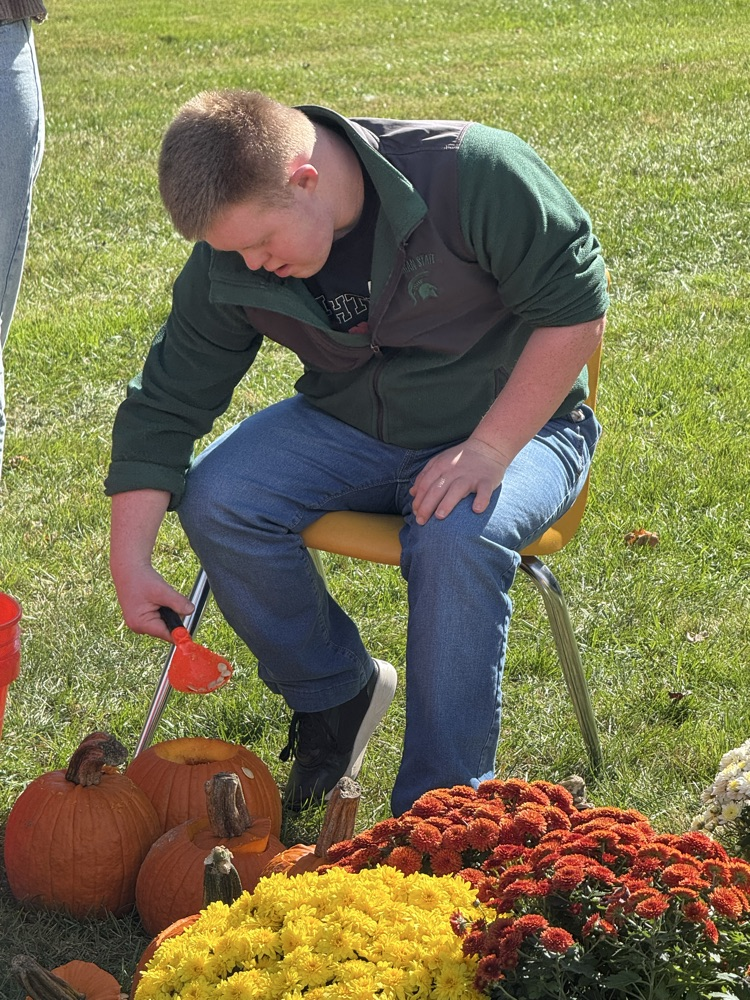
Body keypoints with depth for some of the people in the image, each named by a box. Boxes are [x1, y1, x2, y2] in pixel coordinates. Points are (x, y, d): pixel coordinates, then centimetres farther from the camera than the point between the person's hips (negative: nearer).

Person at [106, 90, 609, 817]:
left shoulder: (472, 174, -26)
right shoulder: (228, 265, -11)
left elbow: (575, 310, -19)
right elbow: (166, 402, -4)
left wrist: (490, 449, -24)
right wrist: (130, 562, -11)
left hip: (515, 423, -4)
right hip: (349, 425, 4)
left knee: (457, 536, -36)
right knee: (215, 499, -21)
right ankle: (334, 690, 3)